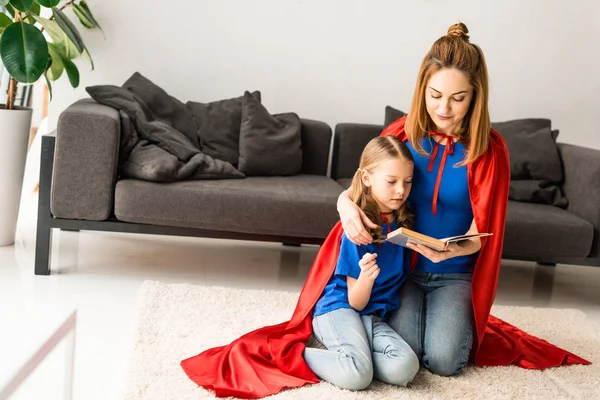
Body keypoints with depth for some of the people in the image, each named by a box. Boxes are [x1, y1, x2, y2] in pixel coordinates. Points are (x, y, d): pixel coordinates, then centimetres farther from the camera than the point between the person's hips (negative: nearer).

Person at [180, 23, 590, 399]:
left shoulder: (489, 148, -14)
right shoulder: (402, 133, -8)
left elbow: (481, 232, -13)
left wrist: (450, 250, -36)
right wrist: (347, 205, -25)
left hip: (454, 273, -1)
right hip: (401, 264, 1)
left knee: (444, 361, -15)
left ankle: (463, 321, 20)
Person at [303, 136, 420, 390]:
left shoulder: (403, 222, 3)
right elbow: (356, 302, -13)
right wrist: (366, 277, -33)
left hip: (374, 317, 6)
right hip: (339, 308, -5)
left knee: (404, 368, -23)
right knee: (357, 376, -30)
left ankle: (344, 355, -3)